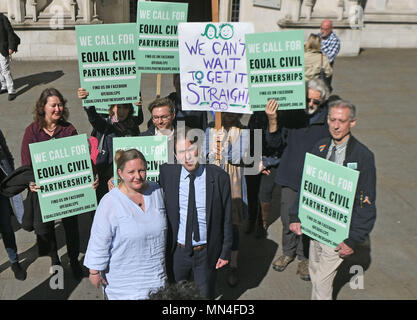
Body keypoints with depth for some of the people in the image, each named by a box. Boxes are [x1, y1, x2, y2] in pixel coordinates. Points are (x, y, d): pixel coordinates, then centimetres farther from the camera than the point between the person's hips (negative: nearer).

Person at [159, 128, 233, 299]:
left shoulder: (219, 177, -14)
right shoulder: (167, 172, -10)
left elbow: (226, 217, -6)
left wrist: (226, 252, -2)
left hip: (206, 252, -1)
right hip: (176, 251, 1)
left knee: (206, 295, 19)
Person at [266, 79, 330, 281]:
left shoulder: (328, 120, -10)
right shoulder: (291, 115, -5)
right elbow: (275, 143, -4)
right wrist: (272, 121, -19)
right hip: (291, 176, 2)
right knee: (288, 219, 14)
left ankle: (304, 257, 33)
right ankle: (288, 252, 39)